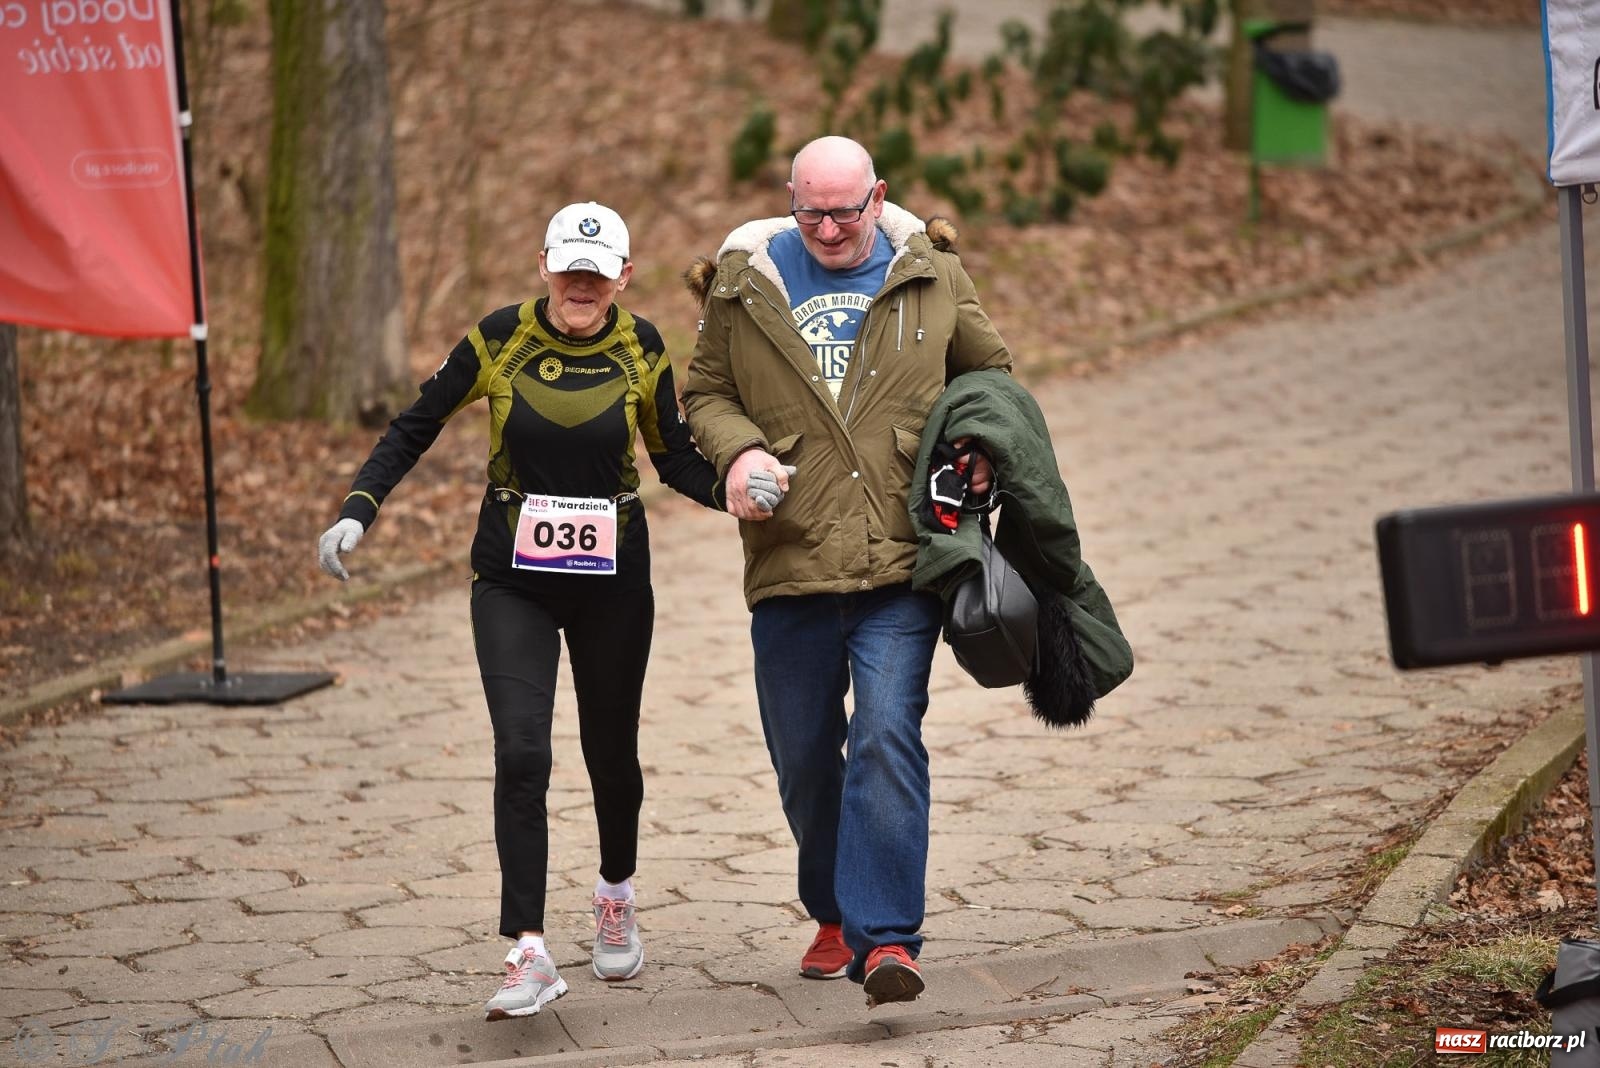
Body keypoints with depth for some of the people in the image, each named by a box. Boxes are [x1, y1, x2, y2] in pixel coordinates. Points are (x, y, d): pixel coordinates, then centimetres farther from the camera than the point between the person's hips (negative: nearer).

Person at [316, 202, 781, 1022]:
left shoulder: (641, 349, -4)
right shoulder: (500, 339, -8)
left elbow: (673, 456, 6)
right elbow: (415, 427, 1)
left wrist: (732, 489, -14)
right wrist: (358, 510, -10)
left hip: (613, 583, 1)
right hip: (513, 584, -1)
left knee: (611, 752, 13)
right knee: (521, 755, -15)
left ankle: (616, 895, 43)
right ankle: (529, 955, -14)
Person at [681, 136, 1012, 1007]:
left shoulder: (930, 276, 7)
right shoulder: (744, 285, 5)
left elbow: (988, 373, 19)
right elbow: (705, 391, 12)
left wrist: (981, 445, 0)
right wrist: (738, 449, -9)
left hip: (901, 559, -2)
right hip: (790, 563, 2)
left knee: (887, 738, -16)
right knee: (803, 757, 10)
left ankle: (885, 941, -17)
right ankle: (836, 915, 32)